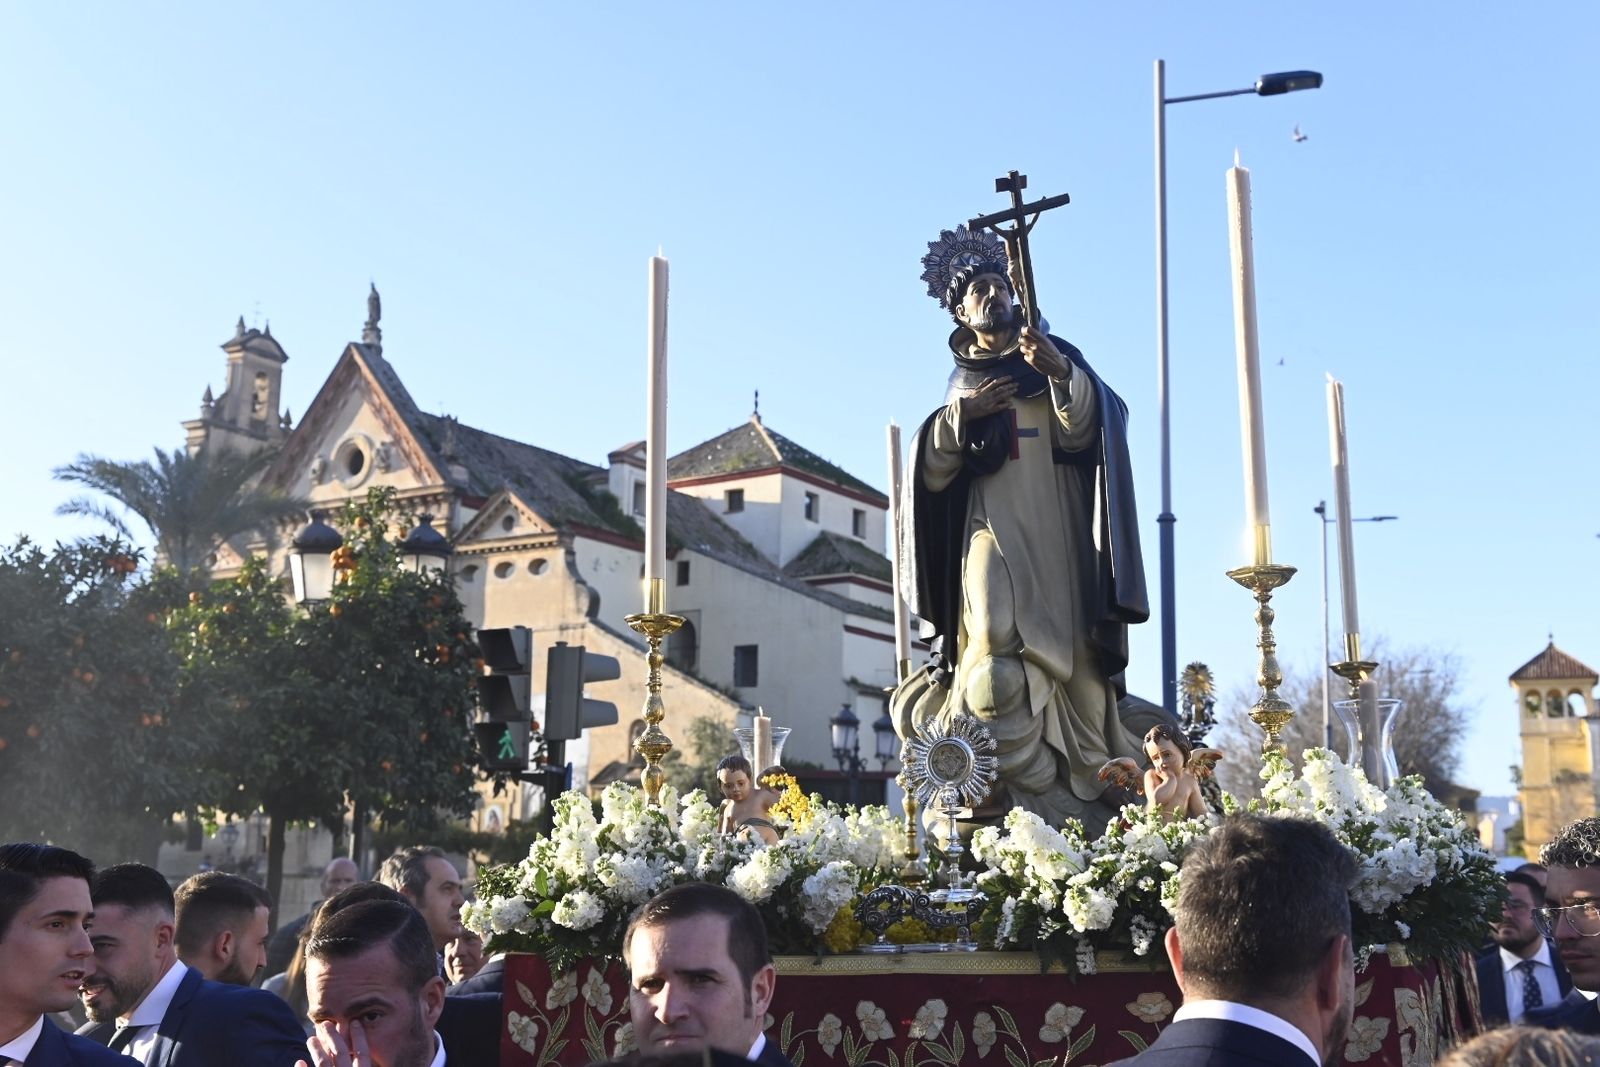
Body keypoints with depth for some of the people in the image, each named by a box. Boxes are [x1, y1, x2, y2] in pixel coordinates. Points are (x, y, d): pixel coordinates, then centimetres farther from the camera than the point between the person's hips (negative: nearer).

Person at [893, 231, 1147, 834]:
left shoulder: (1055, 360, 11)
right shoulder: (961, 382, 19)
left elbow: (1080, 431, -8)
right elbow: (932, 473, 11)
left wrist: (1061, 374, -27)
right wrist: (960, 415, -6)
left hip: (1057, 536, -1)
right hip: (990, 531, 1)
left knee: (1064, 655, -10)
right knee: (999, 652, -17)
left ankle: (1085, 796, -6)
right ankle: (1032, 797, -21)